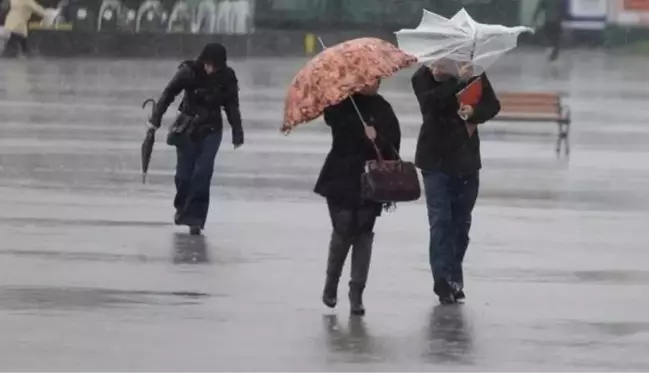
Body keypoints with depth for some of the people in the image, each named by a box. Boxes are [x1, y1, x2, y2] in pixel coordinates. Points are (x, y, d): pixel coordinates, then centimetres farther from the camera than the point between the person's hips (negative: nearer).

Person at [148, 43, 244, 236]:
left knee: (203, 172, -13)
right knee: (184, 173, 3)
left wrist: (237, 133, 2)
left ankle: (195, 216, -10)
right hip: (188, 127, 0)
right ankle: (182, 207, 31)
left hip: (211, 130, 0)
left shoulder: (227, 78, -7)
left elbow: (232, 107, 2)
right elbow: (168, 94, -11)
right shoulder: (189, 72, -14)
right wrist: (155, 118, -19)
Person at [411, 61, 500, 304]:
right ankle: (444, 280, -12)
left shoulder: (472, 74, -1)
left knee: (461, 222, 10)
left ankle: (454, 279, 20)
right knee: (440, 221, -10)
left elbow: (492, 105, -2)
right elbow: (430, 101, -25)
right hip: (435, 161, -3)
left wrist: (475, 113, -22)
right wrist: (457, 81, -32)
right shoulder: (423, 77, -7)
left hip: (466, 161, 3)